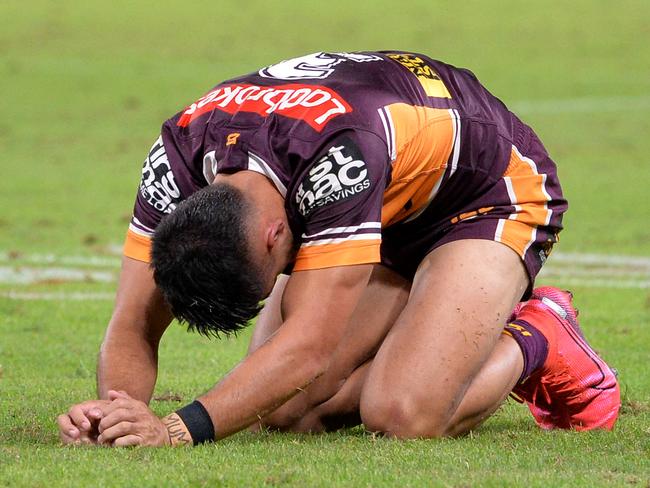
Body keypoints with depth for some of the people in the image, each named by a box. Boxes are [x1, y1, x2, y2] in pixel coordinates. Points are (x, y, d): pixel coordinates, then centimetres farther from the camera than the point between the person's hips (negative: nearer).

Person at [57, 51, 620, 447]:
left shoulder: (337, 149, -44)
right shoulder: (178, 155, -26)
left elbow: (309, 347, -45)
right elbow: (133, 326, -21)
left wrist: (180, 429, -53)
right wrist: (118, 413, -43)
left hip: (490, 193, -7)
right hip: (381, 215, 7)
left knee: (401, 413, -27)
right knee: (280, 409, -7)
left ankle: (532, 341, 3)